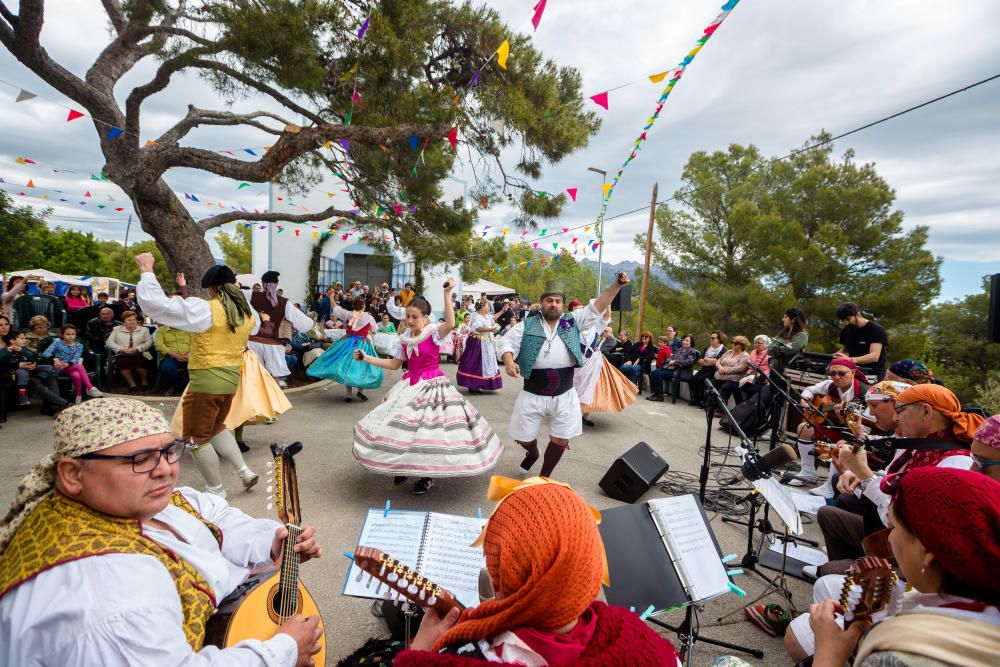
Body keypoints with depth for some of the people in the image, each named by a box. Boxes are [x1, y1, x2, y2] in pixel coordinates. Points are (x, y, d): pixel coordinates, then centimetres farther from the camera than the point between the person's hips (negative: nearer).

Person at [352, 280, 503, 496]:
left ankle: (427, 476, 20)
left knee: (428, 431, -1)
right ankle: (404, 466, 35)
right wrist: (367, 358, 6)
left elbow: (450, 324, -35)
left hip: (432, 387, -6)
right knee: (402, 427, 10)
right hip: (410, 387, 6)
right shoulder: (404, 338, 6)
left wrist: (447, 293, -37)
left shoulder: (433, 332, -13)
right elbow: (394, 364, 11)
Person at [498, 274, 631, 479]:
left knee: (560, 441, 10)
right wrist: (509, 361, -23)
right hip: (532, 395, -1)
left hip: (564, 396, 1)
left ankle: (544, 477, 33)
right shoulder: (527, 324, -2)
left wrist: (617, 285, -14)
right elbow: (508, 342, -2)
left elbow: (597, 307, -2)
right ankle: (533, 453, 49)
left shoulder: (573, 321, 2)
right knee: (524, 439, 12)